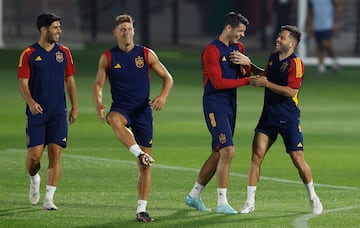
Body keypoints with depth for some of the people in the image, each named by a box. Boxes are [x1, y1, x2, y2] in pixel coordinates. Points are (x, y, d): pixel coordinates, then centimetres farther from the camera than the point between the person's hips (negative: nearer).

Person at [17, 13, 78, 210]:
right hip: (36, 112, -2)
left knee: (55, 153, -6)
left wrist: (74, 107, 9)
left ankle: (49, 199, -4)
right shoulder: (29, 54, -3)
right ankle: (34, 179, 29)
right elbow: (23, 82, -7)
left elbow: (69, 81, 13)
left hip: (58, 112, 2)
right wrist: (31, 102, -24)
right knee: (34, 155, -5)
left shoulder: (64, 52, 7)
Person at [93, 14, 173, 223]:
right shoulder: (108, 57, 2)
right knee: (115, 120, -42)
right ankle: (139, 154, -51)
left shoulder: (147, 54, 2)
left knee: (145, 166, -1)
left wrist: (163, 96, -14)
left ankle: (142, 209, 6)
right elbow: (98, 85, 4)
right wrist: (99, 105, -17)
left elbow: (167, 78, 6)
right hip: (121, 109, -1)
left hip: (143, 111, 1)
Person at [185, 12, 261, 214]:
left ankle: (194, 195, 24)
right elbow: (218, 82, -18)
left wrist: (247, 63, -10)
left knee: (218, 153, 11)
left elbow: (245, 75, 12)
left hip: (230, 104, 9)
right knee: (228, 150, -16)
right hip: (215, 104, -9)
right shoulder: (212, 50, -13)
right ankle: (222, 203, -13)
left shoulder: (238, 48, 13)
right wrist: (248, 80, -17)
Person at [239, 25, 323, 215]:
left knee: (298, 160, -1)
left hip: (288, 119, -6)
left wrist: (266, 83, -21)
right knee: (256, 157, -5)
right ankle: (250, 202, -1)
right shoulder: (273, 57, 10)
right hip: (268, 116, 6)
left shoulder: (296, 63, -12)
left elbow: (291, 91, -21)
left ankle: (313, 197, 21)